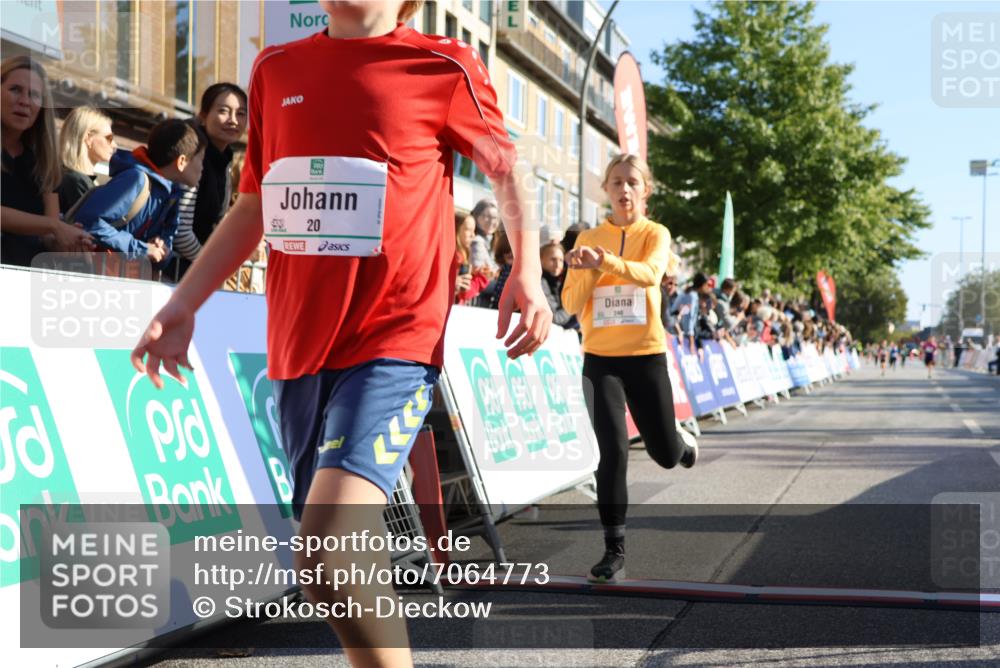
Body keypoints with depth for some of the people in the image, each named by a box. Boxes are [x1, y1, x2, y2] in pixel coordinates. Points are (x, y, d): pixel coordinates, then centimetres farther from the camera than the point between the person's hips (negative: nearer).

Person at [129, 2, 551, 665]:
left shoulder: (443, 66, -2)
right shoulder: (277, 69, 12)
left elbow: (506, 168, 13)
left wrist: (527, 273, 0)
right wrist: (182, 305, 16)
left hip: (395, 343, -6)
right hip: (298, 347, 6)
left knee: (328, 558, -23)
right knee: (346, 559, 15)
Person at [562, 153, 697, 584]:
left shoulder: (655, 234, -1)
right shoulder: (588, 239, 5)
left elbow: (650, 274, -25)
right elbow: (571, 305, 1)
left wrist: (603, 261, -41)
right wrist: (588, 271, -18)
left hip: (646, 356, 0)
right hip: (600, 358, 1)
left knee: (666, 455, 9)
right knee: (613, 451, -12)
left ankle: (684, 448, 48)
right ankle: (615, 552, -2)